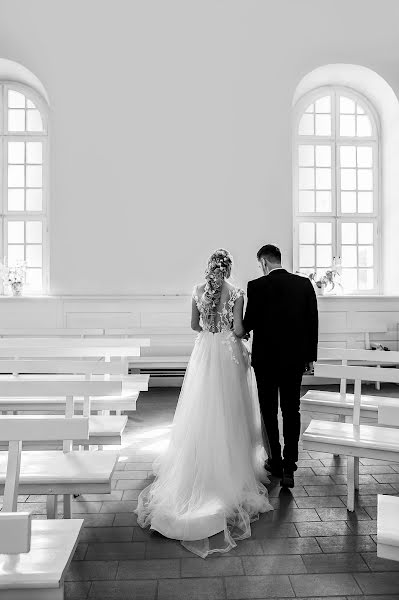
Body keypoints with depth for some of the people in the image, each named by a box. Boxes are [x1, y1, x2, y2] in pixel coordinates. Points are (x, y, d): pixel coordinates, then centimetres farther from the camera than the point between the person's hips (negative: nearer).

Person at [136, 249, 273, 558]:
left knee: (202, 410, 15)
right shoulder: (236, 293, -12)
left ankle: (197, 467, 30)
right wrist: (247, 329, 8)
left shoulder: (198, 290, 0)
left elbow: (194, 325, 6)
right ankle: (230, 470, 21)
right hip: (228, 354, -3)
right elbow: (238, 330, -13)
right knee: (227, 412, 9)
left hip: (204, 352, 3)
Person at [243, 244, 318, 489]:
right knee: (292, 411, 11)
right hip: (295, 358, 3)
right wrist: (310, 356, 10)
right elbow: (313, 322, 1)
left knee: (269, 411, 13)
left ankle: (276, 462, 25)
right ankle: (289, 468, 8)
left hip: (266, 358, -3)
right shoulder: (305, 283, -1)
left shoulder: (257, 286, -11)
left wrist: (243, 329, 17)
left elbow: (249, 323, -8)